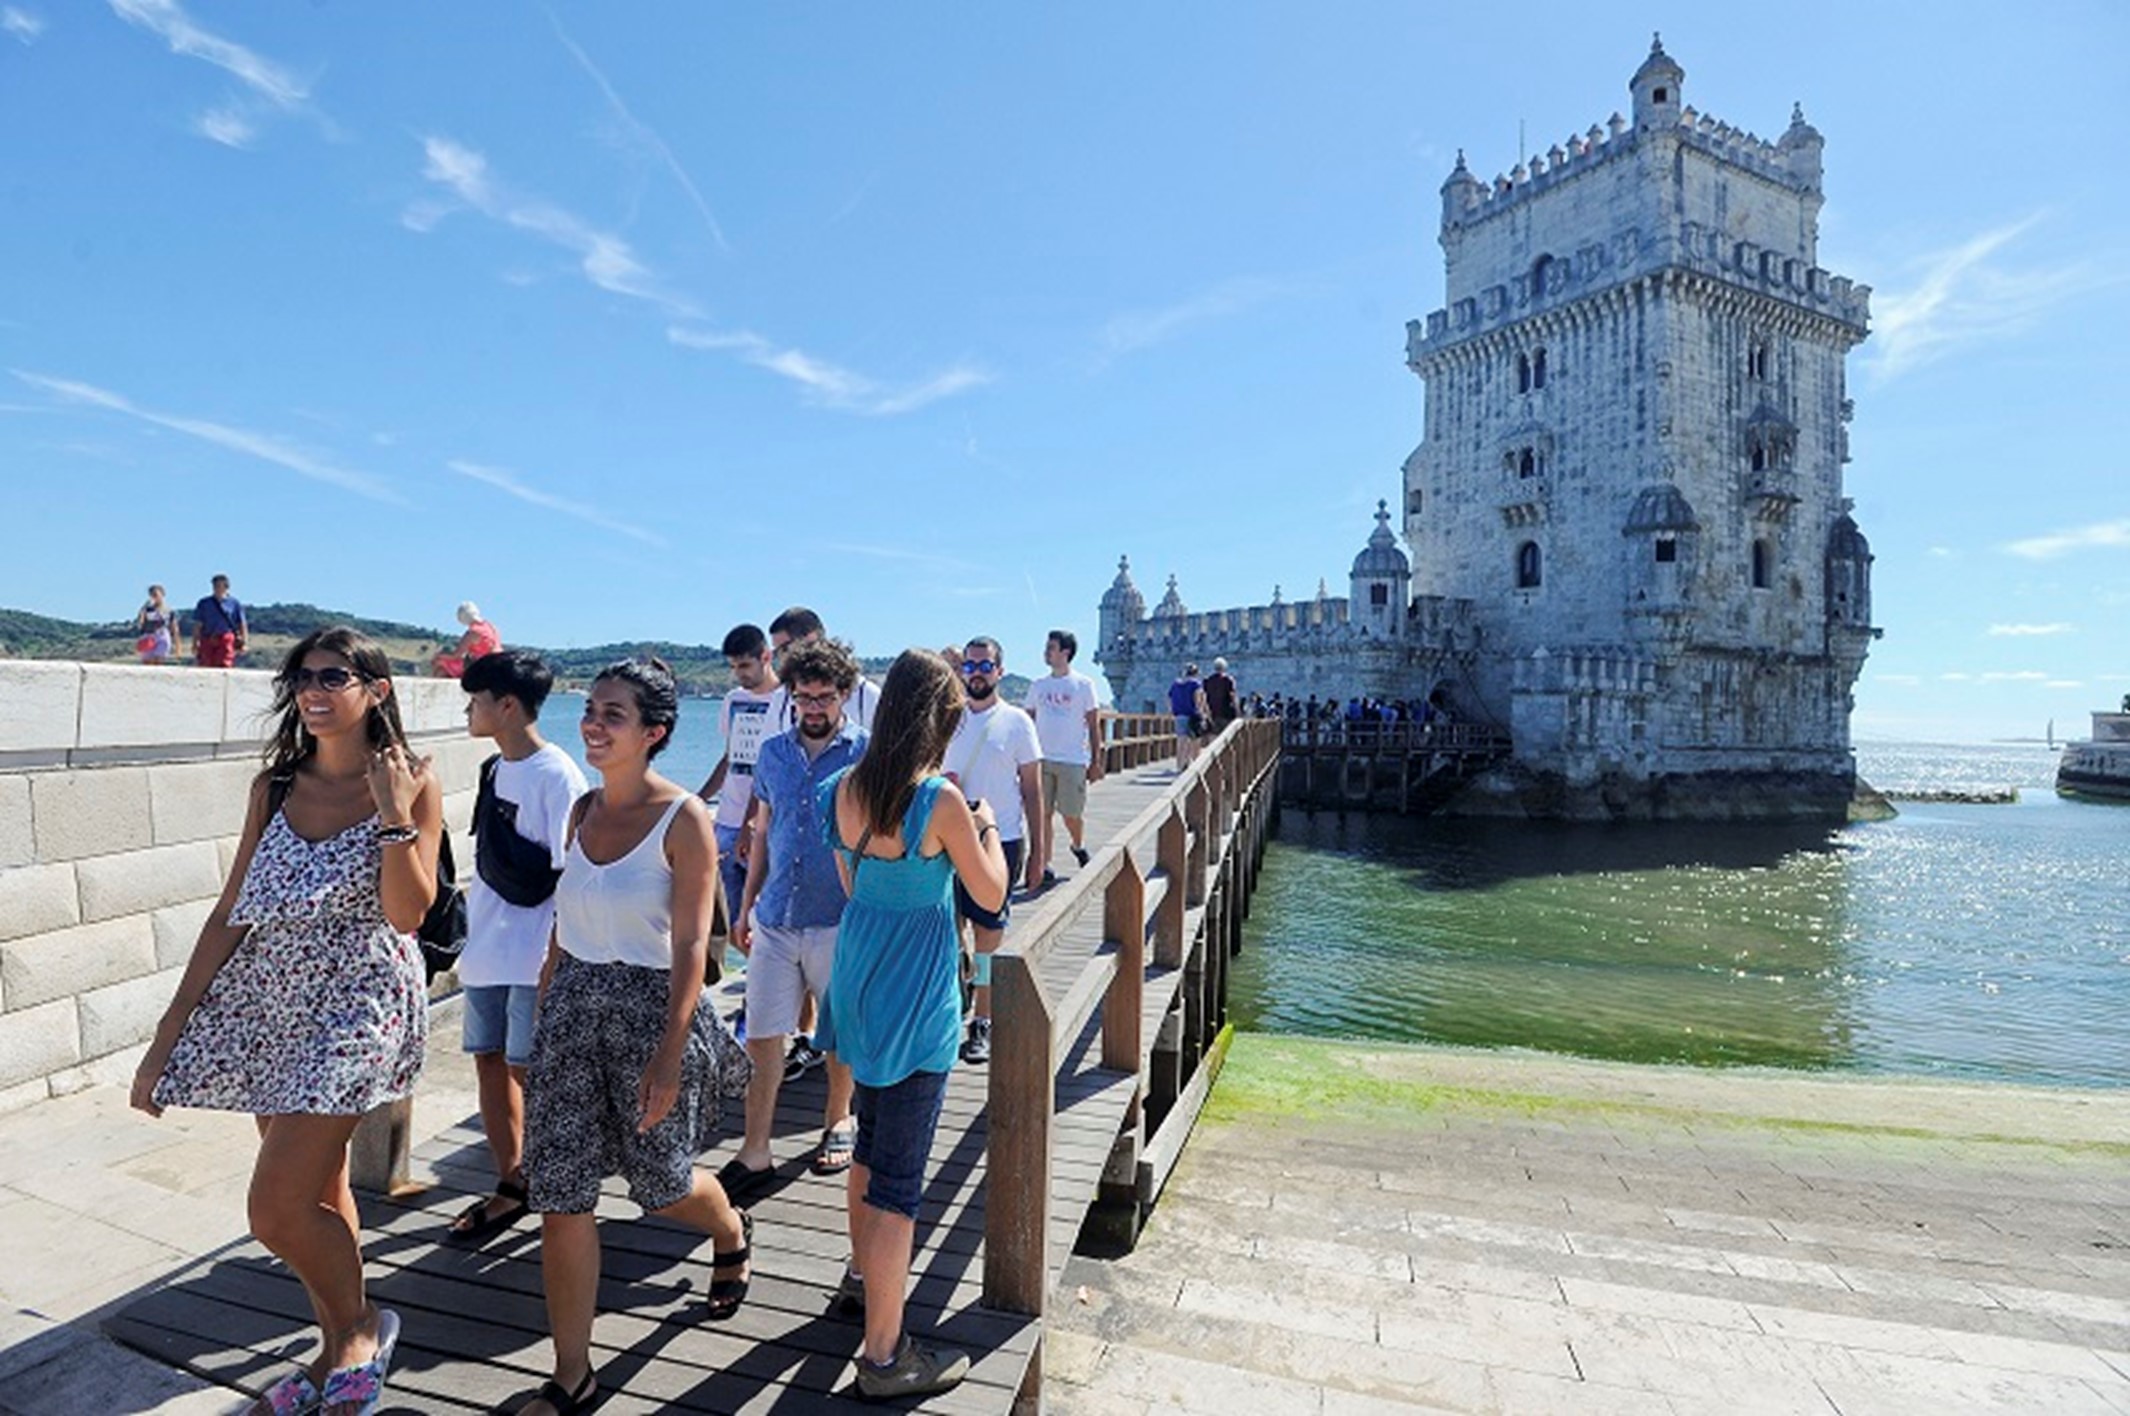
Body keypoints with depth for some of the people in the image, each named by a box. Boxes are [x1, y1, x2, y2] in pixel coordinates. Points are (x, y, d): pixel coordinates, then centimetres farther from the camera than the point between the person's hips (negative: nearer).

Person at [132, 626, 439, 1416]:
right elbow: (231, 911, 8)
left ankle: (360, 1325, 19)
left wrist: (394, 813, -23)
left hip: (357, 1004, -5)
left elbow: (407, 913, -14)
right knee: (315, 1190, 16)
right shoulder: (276, 784, 6)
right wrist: (170, 1031, 6)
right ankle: (341, 1349, 36)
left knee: (277, 1207, -8)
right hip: (269, 1003, 6)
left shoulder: (411, 782, -8)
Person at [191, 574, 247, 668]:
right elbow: (197, 625, 10)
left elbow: (242, 625, 7)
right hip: (207, 640, 2)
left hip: (226, 640, -2)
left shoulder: (234, 603, 7)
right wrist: (195, 643, 3)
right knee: (206, 667, 0)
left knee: (225, 665, -13)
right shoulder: (204, 603, 11)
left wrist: (243, 643, 0)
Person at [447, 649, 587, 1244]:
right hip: (486, 947, 8)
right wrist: (467, 933, 18)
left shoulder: (557, 776, -16)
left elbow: (569, 876, -17)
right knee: (489, 1061, 14)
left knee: (528, 1072, 2)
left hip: (535, 955, -8)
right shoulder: (493, 769, 9)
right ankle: (509, 1185, 30)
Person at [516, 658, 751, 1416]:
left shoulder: (684, 818, -16)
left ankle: (733, 1236, 48)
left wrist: (669, 1056, -19)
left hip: (649, 1006, -5)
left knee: (660, 1181, 13)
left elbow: (690, 946, -17)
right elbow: (565, 920, 10)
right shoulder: (585, 807, 2)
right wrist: (544, 1011, 12)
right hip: (574, 1003, 5)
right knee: (559, 1192, 5)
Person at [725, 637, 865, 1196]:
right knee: (761, 1035, 6)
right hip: (775, 919, 4)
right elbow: (763, 835, 15)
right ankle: (755, 1153, 18)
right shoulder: (773, 753, 7)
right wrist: (746, 907, 14)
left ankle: (838, 1121, 36)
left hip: (838, 920, -3)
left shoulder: (867, 753, -6)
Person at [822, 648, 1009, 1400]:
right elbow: (990, 895, -9)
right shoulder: (940, 800, -21)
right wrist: (987, 827, 8)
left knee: (873, 1136, 27)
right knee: (899, 1172, 3)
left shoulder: (845, 788, -1)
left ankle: (863, 1274, 47)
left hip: (858, 971, 7)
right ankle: (885, 1355, 16)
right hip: (915, 991, -7)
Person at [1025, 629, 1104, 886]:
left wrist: (1096, 761, -4)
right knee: (1043, 814, 1)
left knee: (1072, 814, 6)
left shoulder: (1083, 684, -1)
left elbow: (1094, 726, 0)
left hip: (1073, 760, -3)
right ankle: (1044, 865, 9)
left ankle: (1079, 846, 36)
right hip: (1042, 759, 3)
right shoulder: (1038, 686, 8)